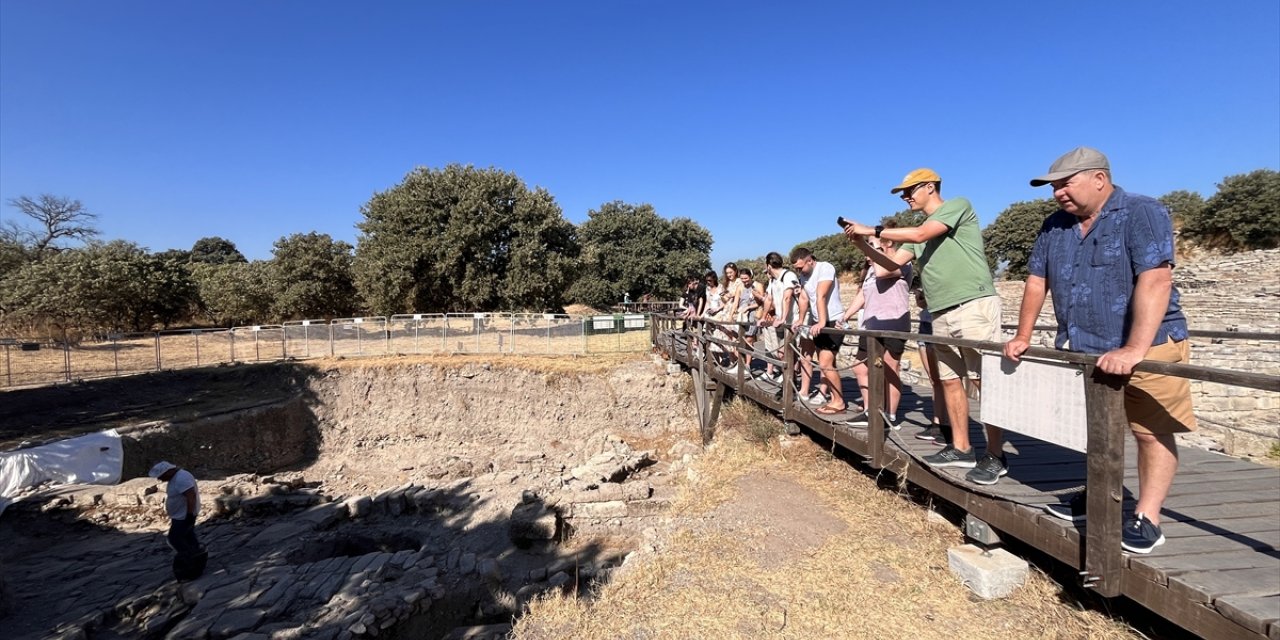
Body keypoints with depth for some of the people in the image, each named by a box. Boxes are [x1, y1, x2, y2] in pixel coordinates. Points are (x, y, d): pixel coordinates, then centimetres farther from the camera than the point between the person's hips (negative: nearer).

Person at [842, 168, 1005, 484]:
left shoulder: (959, 205, -1)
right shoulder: (917, 233, 21)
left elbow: (920, 235, -15)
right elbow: (892, 263, 19)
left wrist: (872, 230, -9)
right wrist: (862, 244, 6)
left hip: (974, 305, -8)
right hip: (942, 314, 8)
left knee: (985, 381, -8)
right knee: (950, 380, 8)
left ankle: (996, 456, -2)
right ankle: (961, 449, 16)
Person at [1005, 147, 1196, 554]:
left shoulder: (1142, 214, -12)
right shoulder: (1054, 227, 7)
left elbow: (1154, 281, -24)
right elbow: (1037, 281, 10)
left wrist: (1134, 349, -32)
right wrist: (1022, 337, 7)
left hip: (1148, 348, -6)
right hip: (1081, 350, 6)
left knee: (1153, 432, 1)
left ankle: (1146, 519, 10)